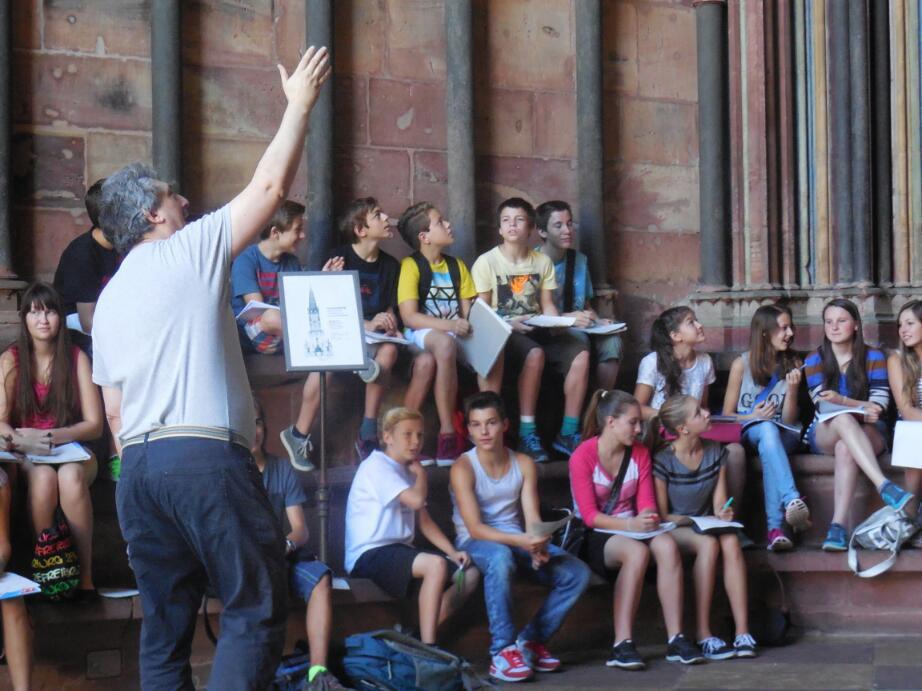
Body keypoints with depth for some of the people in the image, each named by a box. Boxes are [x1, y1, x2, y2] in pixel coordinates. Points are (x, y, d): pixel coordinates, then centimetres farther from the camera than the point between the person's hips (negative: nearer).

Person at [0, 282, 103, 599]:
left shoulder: (76, 358, 0)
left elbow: (94, 424, -3)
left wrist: (51, 436, -20)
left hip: (72, 452, 0)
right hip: (28, 458, 0)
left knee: (71, 476, -35)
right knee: (43, 476, -35)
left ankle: (85, 573, -32)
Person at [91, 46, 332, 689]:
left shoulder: (109, 298, 20)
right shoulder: (192, 250, 0)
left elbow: (113, 407, 19)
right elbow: (270, 185, 0)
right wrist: (299, 105, 9)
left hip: (138, 466, 7)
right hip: (207, 455, -7)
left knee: (166, 624, 10)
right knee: (255, 611, -4)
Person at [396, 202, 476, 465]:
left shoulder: (457, 266, 18)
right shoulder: (411, 266, -1)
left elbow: (468, 311, 14)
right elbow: (409, 317, -11)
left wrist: (469, 326, -11)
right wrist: (449, 325, -22)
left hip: (454, 333, 6)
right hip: (420, 333, -5)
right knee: (445, 344, -40)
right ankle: (447, 432, -40)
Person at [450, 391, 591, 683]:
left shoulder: (524, 464, 3)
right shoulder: (463, 468, -11)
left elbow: (532, 518, -4)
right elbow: (475, 528, -20)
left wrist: (539, 545, -28)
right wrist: (523, 541, -34)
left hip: (517, 541, 5)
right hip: (475, 543, -5)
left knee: (577, 573, -16)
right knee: (500, 557, -42)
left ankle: (531, 640, -4)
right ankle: (502, 649, -34)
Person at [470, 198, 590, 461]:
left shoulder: (542, 261, 12)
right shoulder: (487, 262, -2)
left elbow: (547, 305, 13)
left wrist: (556, 326, -8)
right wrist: (511, 323, -20)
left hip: (537, 330, 5)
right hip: (503, 331, -5)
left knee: (580, 354, -21)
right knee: (535, 354, -36)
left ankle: (568, 434, -14)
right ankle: (527, 435, -30)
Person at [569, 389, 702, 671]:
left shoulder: (640, 453, 7)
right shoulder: (583, 457, -9)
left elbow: (646, 503, 6)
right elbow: (589, 516, -13)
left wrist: (649, 519, -19)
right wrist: (631, 524, -27)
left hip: (630, 530, 5)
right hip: (594, 540, -5)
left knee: (667, 545, -29)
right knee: (636, 551, -36)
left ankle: (676, 639, -30)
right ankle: (622, 645, -36)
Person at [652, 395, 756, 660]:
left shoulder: (716, 452, 4)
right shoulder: (663, 460, -12)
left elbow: (719, 502, 6)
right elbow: (661, 516, -9)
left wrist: (723, 513, -16)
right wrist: (690, 521, -21)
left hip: (707, 526, 4)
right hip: (673, 530, -4)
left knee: (731, 541, -31)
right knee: (709, 543, -36)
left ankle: (743, 633, -36)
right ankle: (704, 636, -34)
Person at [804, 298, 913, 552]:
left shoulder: (873, 357, 5)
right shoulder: (814, 360, 7)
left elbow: (880, 403, -6)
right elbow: (823, 405, -6)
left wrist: (841, 401, -24)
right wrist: (861, 407, -23)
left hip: (867, 432, 0)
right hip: (824, 434, 0)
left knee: (845, 448, -38)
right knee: (843, 419, -38)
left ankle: (838, 526, -51)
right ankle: (884, 486, -55)